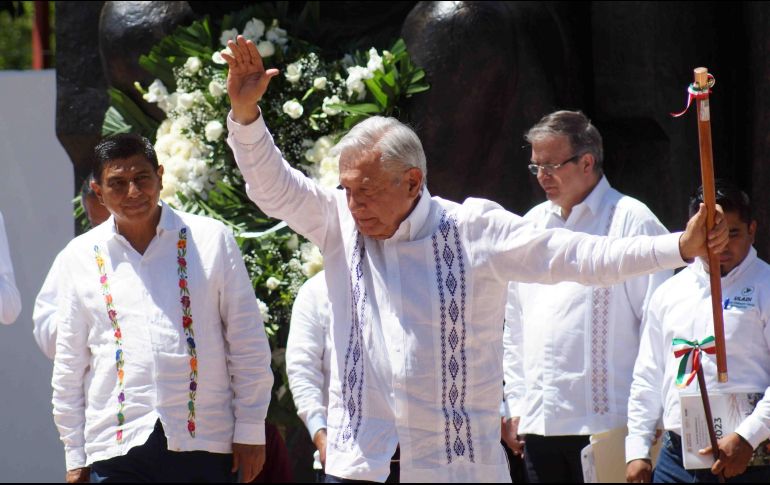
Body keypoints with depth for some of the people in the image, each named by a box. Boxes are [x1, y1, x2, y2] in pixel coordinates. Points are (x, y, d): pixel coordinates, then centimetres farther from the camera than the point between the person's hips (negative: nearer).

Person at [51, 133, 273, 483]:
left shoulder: (211, 240, 5)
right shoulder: (82, 256, 9)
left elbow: (248, 345, 7)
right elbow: (69, 365, 13)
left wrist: (250, 432, 3)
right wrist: (75, 457, 10)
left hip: (202, 442, -1)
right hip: (116, 450, 1)